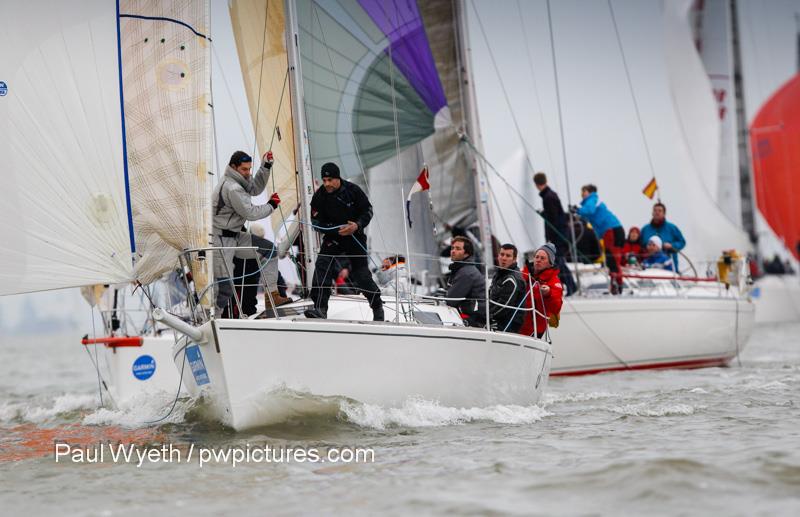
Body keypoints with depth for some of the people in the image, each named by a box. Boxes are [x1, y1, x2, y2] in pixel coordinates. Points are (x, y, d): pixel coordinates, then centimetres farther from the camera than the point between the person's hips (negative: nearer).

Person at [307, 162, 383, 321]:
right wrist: (337, 230, -24)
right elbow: (316, 222, -9)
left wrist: (357, 225, -22)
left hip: (355, 237, -1)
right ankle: (320, 309, -26)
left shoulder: (352, 190, -12)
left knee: (361, 274, -1)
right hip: (332, 236, 1)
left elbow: (367, 211, -3)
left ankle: (377, 306, 24)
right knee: (322, 265, -22)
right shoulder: (319, 196, -10)